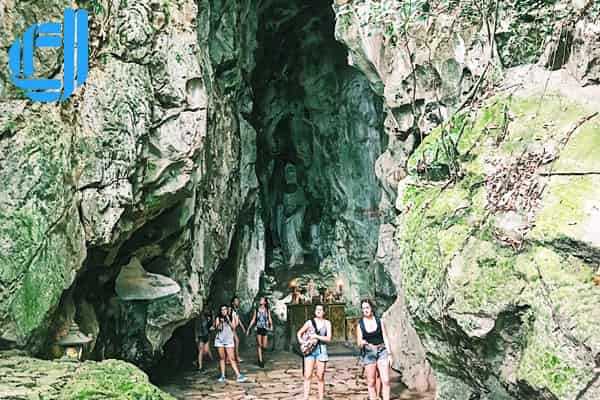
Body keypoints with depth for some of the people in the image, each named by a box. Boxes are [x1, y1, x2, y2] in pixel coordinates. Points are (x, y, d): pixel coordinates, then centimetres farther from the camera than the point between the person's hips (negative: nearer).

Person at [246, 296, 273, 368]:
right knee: (259, 345, -6)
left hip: (265, 329, 0)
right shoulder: (256, 310, 6)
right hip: (258, 329, 0)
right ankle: (260, 360, 0)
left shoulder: (267, 310, 5)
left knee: (264, 346, -1)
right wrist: (248, 328, 7)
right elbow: (253, 320, 10)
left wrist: (271, 325, -19)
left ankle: (261, 354, 31)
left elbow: (270, 319, 0)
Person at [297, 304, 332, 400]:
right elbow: (299, 333, 15)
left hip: (321, 350, 0)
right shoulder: (309, 322, 5)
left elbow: (328, 338, -4)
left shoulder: (327, 323, 5)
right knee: (307, 376, -6)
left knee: (320, 377, 2)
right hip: (309, 350, 0)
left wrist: (316, 336, -12)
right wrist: (301, 341, -4)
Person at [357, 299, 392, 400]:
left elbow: (385, 338, 5)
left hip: (382, 351, 0)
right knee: (371, 382, 3)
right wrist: (362, 343, -21)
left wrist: (389, 354, 0)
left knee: (385, 380, -8)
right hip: (368, 353, 0)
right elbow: (359, 343, 3)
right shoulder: (360, 324, 0)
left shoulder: (379, 321, 2)